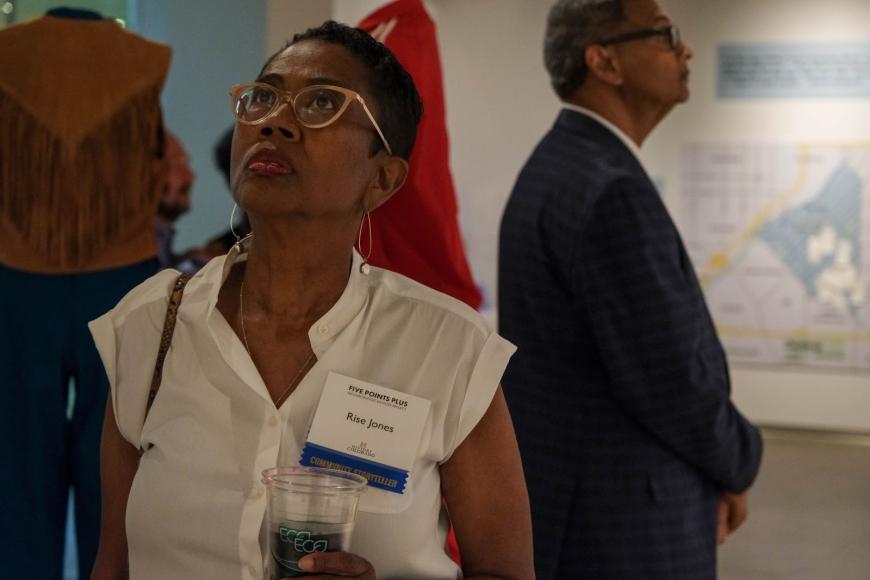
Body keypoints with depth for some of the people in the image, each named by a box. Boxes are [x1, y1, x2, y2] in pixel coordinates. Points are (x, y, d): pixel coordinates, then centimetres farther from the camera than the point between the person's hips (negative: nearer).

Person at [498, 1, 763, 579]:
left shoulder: (555, 174, 12)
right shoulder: (612, 193, -21)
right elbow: (671, 379, -21)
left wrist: (698, 477, 9)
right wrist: (736, 464, -1)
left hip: (573, 510, 10)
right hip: (621, 532, -10)